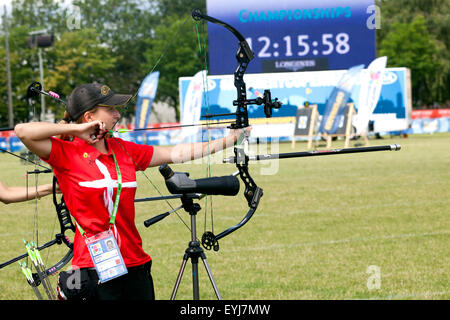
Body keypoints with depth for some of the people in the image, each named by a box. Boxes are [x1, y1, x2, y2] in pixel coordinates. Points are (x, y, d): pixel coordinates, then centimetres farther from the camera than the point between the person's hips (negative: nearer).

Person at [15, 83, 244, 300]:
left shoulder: (123, 150, 11)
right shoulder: (66, 154, -6)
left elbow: (175, 154, 17)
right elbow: (23, 131, -19)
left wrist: (227, 141, 18)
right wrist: (76, 129, -12)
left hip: (135, 264, 6)